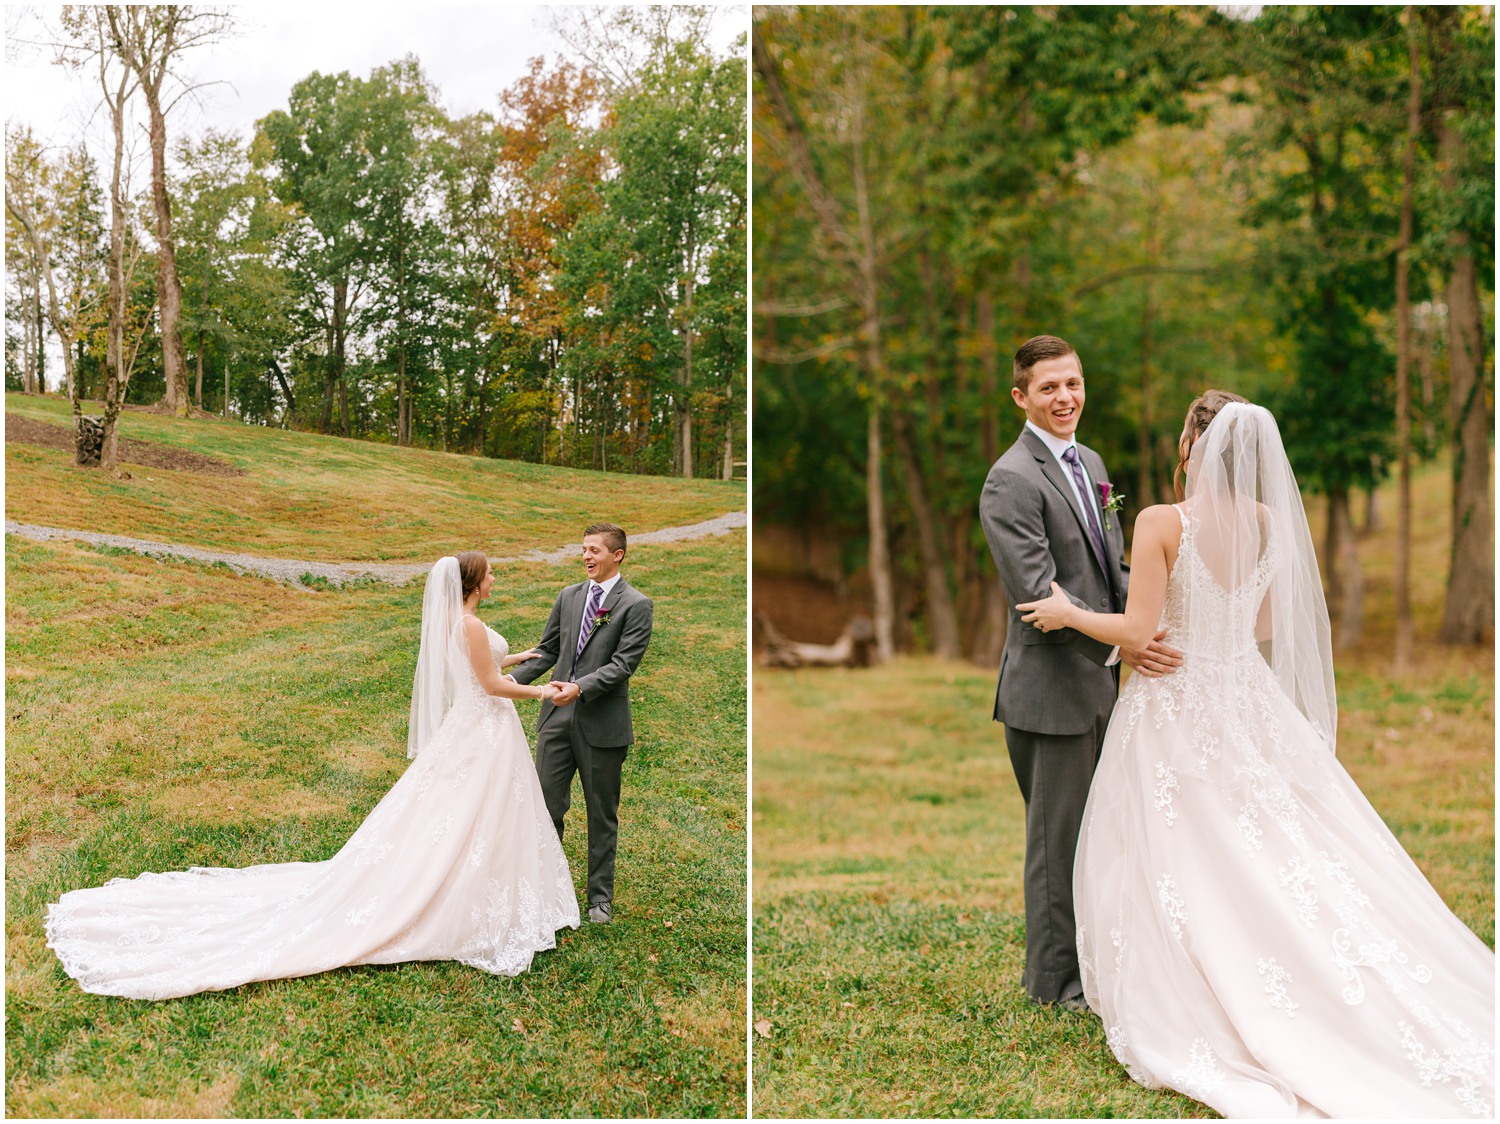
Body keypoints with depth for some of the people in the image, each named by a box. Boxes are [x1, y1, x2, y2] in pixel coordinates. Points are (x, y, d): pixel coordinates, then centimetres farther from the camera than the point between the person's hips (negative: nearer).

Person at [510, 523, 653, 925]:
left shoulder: (636, 605, -7)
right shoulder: (568, 597, 10)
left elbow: (623, 664, -14)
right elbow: (548, 651, 14)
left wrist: (580, 687, -26)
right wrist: (512, 680, 1)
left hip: (602, 722, -4)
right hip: (558, 716, 4)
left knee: (602, 815, 9)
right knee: (546, 806, 7)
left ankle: (600, 898, 21)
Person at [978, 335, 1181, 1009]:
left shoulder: (1088, 462, 13)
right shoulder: (1012, 481, -15)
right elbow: (1039, 595, -22)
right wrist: (1120, 645, -27)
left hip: (1100, 681, 8)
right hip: (1052, 686, -8)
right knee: (1058, 833, 3)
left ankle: (1086, 951, 32)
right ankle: (1053, 975, 18)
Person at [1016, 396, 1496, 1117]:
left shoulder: (1163, 523, -16)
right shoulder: (1269, 522, 2)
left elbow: (1137, 630, -17)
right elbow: (1267, 624, 11)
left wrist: (1069, 613, -2)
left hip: (1173, 710, -5)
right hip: (1246, 702, 5)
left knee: (1176, 867, 5)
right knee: (1271, 856, 10)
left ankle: (1185, 1014, 13)